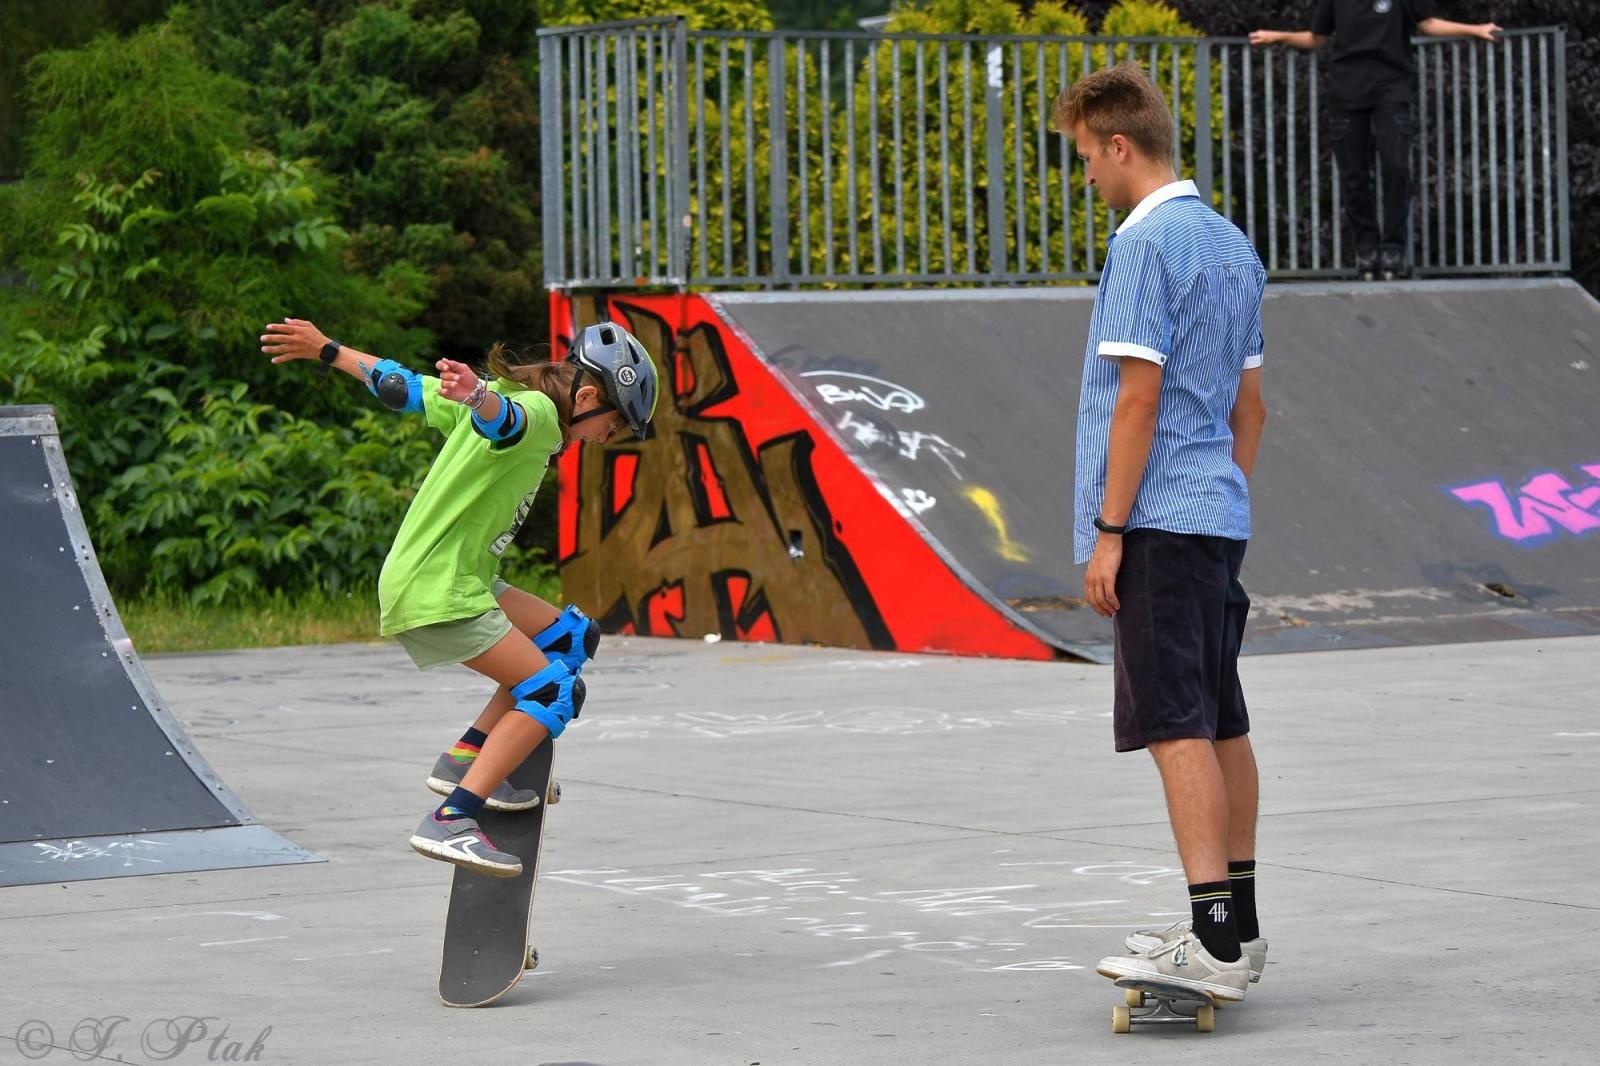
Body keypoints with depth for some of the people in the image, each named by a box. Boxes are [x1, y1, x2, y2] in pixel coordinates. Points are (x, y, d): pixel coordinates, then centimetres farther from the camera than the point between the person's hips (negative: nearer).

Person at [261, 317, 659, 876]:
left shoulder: (518, 400, 15)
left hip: (463, 578, 10)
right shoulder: (538, 413, -15)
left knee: (572, 637, 15)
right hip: (436, 593, -10)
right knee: (553, 692, -14)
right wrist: (476, 395, -64)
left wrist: (326, 350, 29)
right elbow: (501, 417, -41)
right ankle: (450, 822, -22)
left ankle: (466, 758, 9)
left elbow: (402, 386, 21)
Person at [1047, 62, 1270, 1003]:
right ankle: (1238, 925, 19)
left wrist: (1109, 530, -15)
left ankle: (1214, 944, -18)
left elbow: (1138, 396, -17)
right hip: (1220, 516, 9)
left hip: (1160, 520, -9)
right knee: (1222, 724, 13)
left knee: (1178, 728, -12)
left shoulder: (1146, 242, -12)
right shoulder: (1232, 244, 16)